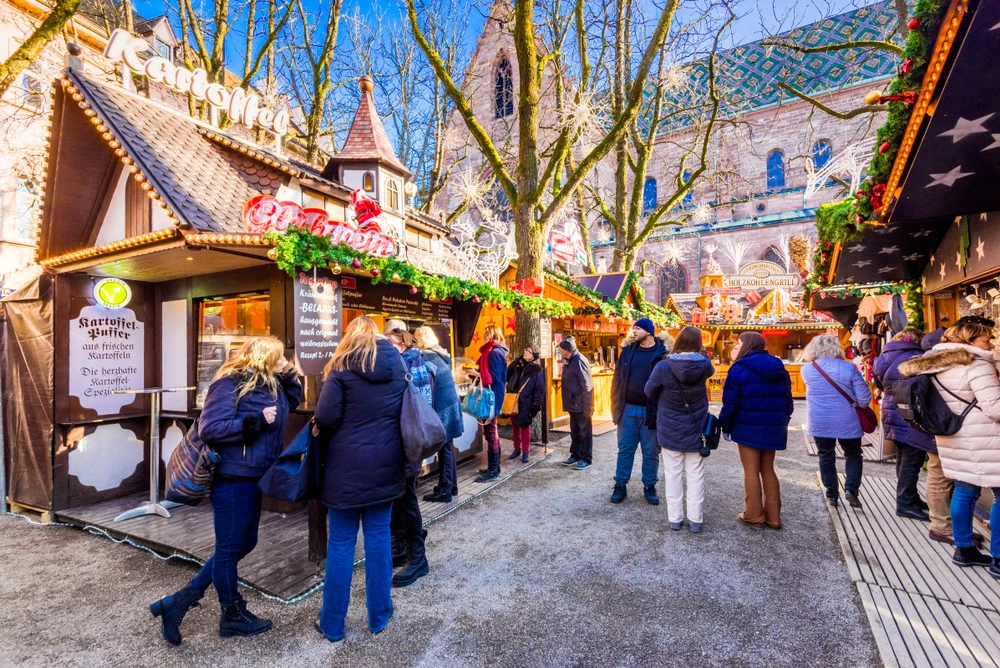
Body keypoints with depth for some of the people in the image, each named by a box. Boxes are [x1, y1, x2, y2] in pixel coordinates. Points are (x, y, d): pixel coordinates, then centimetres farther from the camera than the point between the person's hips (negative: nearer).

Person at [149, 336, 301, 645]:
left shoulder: (268, 385, 7)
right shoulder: (230, 383, -17)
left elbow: (293, 401, 22)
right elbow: (209, 428, -22)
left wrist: (289, 376, 5)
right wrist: (256, 421, -26)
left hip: (251, 477, 9)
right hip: (233, 478, -9)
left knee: (244, 544, 19)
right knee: (229, 548, 10)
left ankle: (180, 601, 30)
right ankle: (233, 616, 29)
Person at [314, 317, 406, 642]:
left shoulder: (343, 366, -8)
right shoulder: (398, 365, 4)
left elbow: (325, 417, -12)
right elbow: (407, 412, 11)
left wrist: (335, 431, 7)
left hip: (348, 465, -3)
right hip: (385, 463, 4)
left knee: (341, 542, 10)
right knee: (379, 537, 15)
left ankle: (332, 623, 26)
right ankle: (379, 616, 28)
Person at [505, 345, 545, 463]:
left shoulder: (536, 370, -5)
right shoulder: (516, 365, 7)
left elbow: (540, 389, -5)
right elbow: (506, 376, 14)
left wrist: (536, 405, -9)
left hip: (526, 403, -4)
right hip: (512, 401, 4)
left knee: (525, 427, 2)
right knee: (514, 426, 12)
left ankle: (525, 452, 15)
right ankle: (517, 449, 27)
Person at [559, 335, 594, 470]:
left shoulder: (579, 361, -18)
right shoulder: (569, 361, 11)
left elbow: (587, 386, -20)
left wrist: (587, 406, -19)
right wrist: (567, 403, 16)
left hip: (581, 405, -9)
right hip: (572, 404, 9)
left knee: (584, 432, 3)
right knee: (574, 431, 17)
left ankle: (586, 458, 13)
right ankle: (575, 455, 28)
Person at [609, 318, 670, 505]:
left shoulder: (662, 353, -5)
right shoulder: (628, 350, 5)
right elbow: (618, 379, 7)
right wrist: (617, 405, 2)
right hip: (628, 409, 3)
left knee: (650, 451, 10)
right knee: (625, 449, 10)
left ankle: (649, 486, 26)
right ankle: (620, 485, 21)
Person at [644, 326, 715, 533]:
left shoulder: (663, 366, -18)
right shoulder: (704, 364, -11)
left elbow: (649, 391, -3)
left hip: (670, 430, -1)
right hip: (695, 430, 2)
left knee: (672, 474, 10)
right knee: (696, 475, 12)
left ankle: (675, 518, 17)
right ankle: (696, 519, 19)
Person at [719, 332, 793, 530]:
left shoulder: (739, 369, -11)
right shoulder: (779, 368, 9)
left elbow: (730, 403, -13)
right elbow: (788, 401, 13)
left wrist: (725, 426, -1)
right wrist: (782, 423, 21)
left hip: (748, 428, -6)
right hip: (773, 428, 6)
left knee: (751, 472, 5)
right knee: (768, 470, 17)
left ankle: (754, 516, 14)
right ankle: (773, 517, 23)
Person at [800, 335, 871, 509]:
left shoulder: (807, 369, -5)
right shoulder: (849, 368, -9)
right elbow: (864, 399, -5)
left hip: (819, 423, 1)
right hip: (847, 422, -1)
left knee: (826, 457, 14)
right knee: (853, 455, 20)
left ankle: (832, 495, 18)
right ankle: (851, 489, 7)